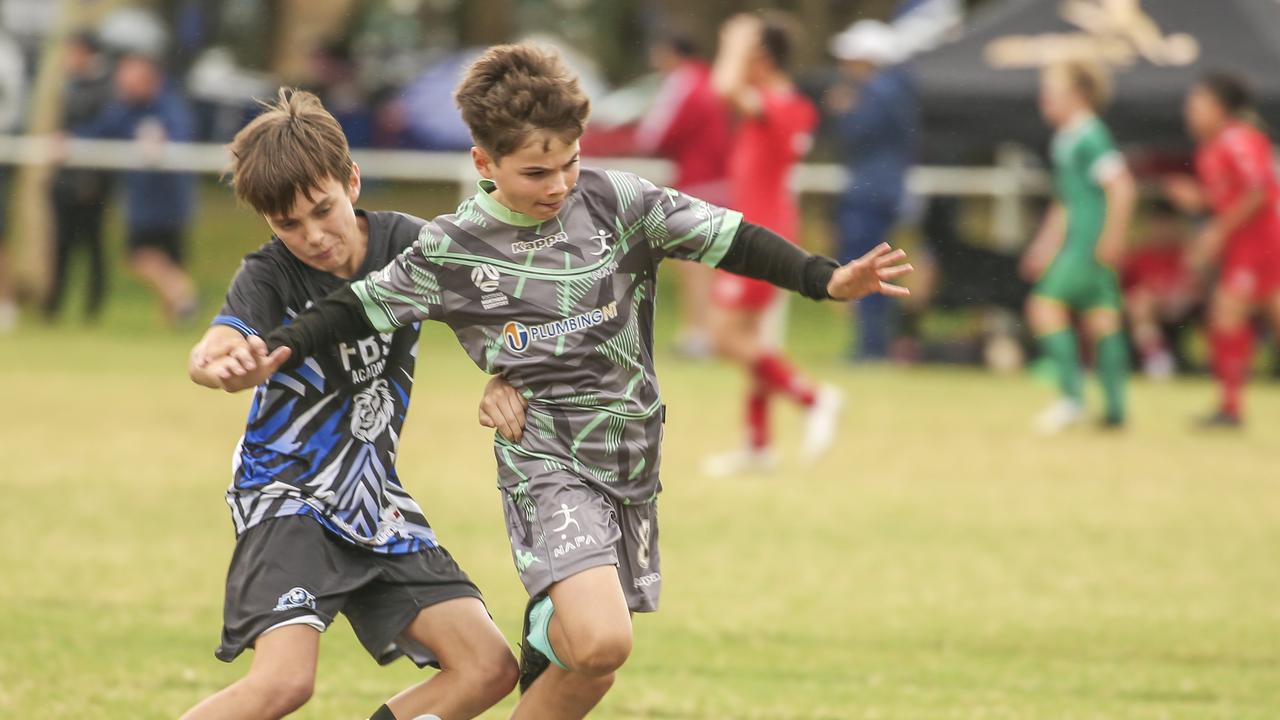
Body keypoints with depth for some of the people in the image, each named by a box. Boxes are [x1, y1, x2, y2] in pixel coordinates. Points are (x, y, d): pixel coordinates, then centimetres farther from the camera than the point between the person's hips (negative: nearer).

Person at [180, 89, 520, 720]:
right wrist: (224, 367, -61)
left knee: (488, 669, -4)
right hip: (288, 497, -5)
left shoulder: (407, 243, -6)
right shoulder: (269, 274, -17)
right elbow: (209, 352, -35)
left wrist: (503, 380, -17)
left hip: (375, 502, 5)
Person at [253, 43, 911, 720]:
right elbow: (361, 307, 3)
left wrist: (829, 280, -10)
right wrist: (271, 348, -10)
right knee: (599, 641, -26)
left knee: (585, 662, 7)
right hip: (545, 463, -4)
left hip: (632, 461, 4)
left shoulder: (617, 202, -2)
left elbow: (730, 240, 0)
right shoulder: (450, 250, -5)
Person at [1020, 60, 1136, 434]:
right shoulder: (1065, 140, 17)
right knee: (1101, 317, 8)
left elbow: (1121, 187, -20)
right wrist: (1045, 245, 26)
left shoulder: (1090, 137, -13)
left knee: (1046, 305, -12)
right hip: (1077, 242, 10)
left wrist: (1111, 238, -21)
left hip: (1091, 245, -10)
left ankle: (1072, 396, -11)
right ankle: (1115, 407, 9)